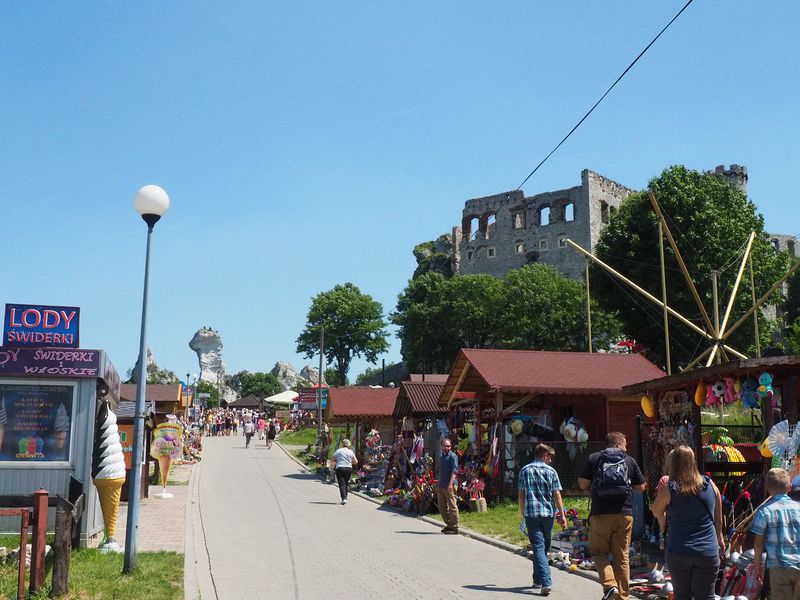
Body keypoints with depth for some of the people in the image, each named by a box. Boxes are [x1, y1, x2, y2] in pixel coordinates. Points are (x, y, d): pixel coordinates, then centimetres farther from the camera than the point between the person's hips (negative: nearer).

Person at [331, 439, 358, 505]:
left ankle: (344, 498, -22)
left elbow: (333, 460, 2)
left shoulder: (338, 451, 1)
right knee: (346, 484, 16)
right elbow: (356, 462, 5)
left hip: (339, 468, -2)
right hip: (349, 468, 2)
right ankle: (345, 498, 19)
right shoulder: (350, 452, 4)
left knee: (341, 484, -6)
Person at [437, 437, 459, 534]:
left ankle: (454, 527, 0)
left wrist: (450, 484, -22)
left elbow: (454, 471, -14)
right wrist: (438, 485, 20)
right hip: (441, 486, 9)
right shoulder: (441, 457, 19)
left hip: (449, 486, -9)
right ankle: (449, 525, 22)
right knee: (442, 507, 12)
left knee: (452, 506, -5)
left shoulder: (452, 456, -6)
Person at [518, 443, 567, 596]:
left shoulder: (525, 470, 5)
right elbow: (556, 494, -1)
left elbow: (520, 494, 7)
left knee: (538, 547, -5)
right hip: (548, 513, 1)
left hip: (531, 513, -1)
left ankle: (546, 582, -18)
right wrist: (562, 515, 1)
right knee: (544, 547, 16)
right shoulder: (551, 471, 2)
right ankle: (538, 580, 27)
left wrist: (523, 512, 19)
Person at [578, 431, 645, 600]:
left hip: (600, 515, -1)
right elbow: (641, 487, 12)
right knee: (622, 557, 11)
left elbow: (583, 484, -1)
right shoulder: (630, 461, 7)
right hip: (624, 514, 2)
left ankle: (609, 584, -10)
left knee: (598, 551, 12)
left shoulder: (594, 458, 3)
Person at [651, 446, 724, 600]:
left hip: (678, 552, -1)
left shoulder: (668, 488, -8)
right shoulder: (710, 485, 1)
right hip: (708, 552, 2)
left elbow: (656, 512, 8)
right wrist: (720, 538, 26)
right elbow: (718, 517, 14)